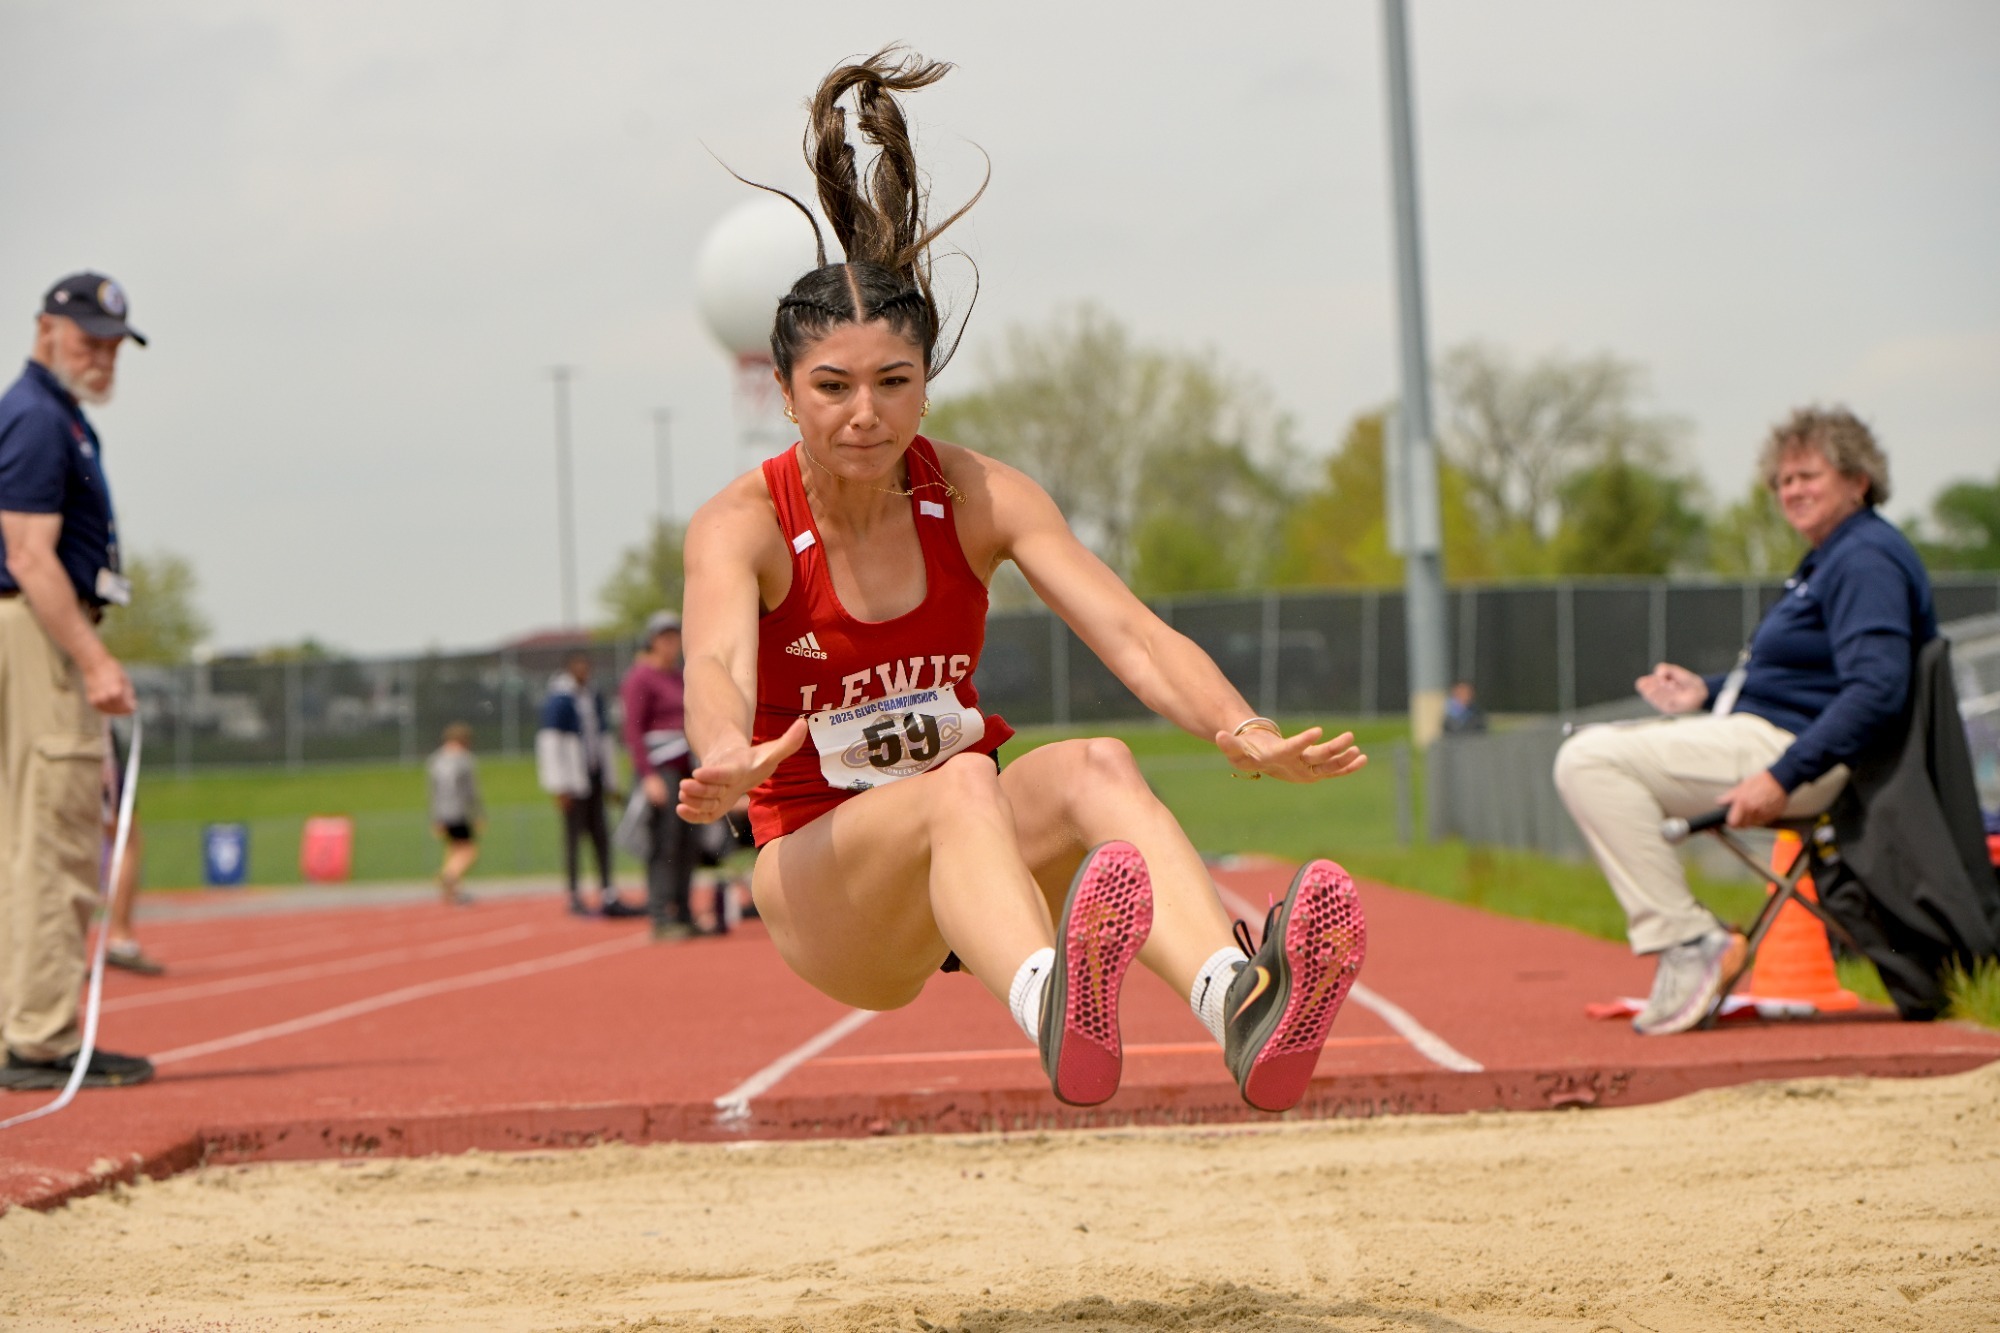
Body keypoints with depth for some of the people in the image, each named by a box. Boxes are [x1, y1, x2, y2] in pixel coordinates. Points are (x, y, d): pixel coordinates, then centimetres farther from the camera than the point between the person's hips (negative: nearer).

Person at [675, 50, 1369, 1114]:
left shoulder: (978, 498, -1)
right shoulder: (741, 525, -9)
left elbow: (1125, 628, -15)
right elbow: (717, 660, -31)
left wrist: (1237, 730, -35)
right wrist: (728, 756, -56)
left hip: (971, 869, 3)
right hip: (819, 885, -3)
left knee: (1096, 767, -30)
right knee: (960, 784, -36)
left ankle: (1242, 1009, -61)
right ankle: (1054, 1016, -70)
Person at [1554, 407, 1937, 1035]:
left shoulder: (1867, 560, -15)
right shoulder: (1828, 560, 19)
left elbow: (1876, 690, -27)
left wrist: (1783, 777, -32)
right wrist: (1706, 694, 14)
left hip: (1789, 743, -11)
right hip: (1753, 728, 11)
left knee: (1591, 763, -21)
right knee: (1588, 752, 19)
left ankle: (1690, 941, -22)